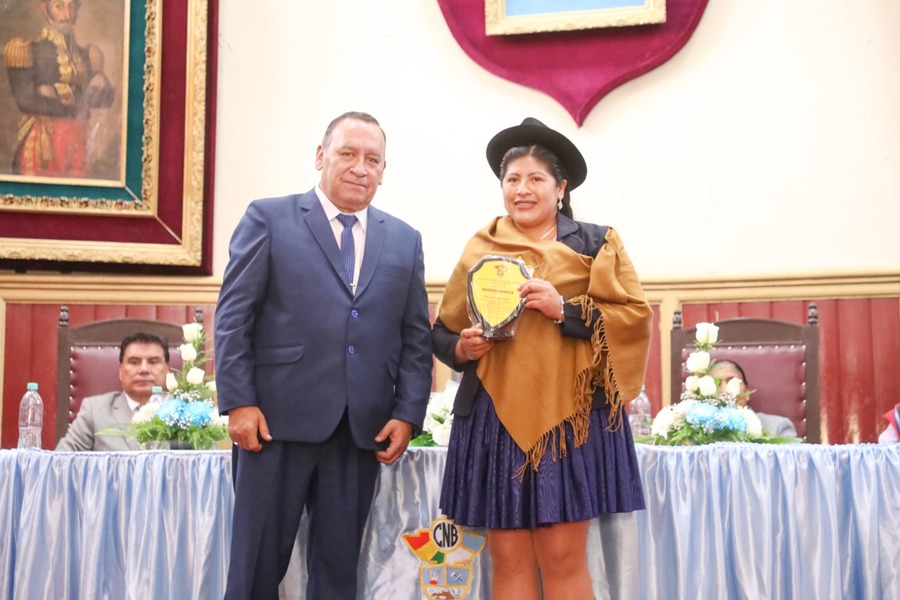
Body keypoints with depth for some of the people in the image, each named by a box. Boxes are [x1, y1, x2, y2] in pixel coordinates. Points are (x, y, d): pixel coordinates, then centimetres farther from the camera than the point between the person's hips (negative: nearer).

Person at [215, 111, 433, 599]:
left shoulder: (405, 241, 14)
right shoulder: (268, 218, 3)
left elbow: (417, 338, 11)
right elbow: (233, 317, -1)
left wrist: (407, 414, 0)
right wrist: (239, 402, -9)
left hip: (364, 430, 3)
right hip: (278, 420, -3)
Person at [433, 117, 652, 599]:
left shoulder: (596, 244, 7)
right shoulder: (480, 248, 12)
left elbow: (635, 316, -2)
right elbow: (444, 333, 15)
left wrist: (566, 310, -14)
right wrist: (464, 347, -7)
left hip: (571, 413, -2)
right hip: (497, 414, 2)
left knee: (563, 557, -3)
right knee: (508, 559, 2)